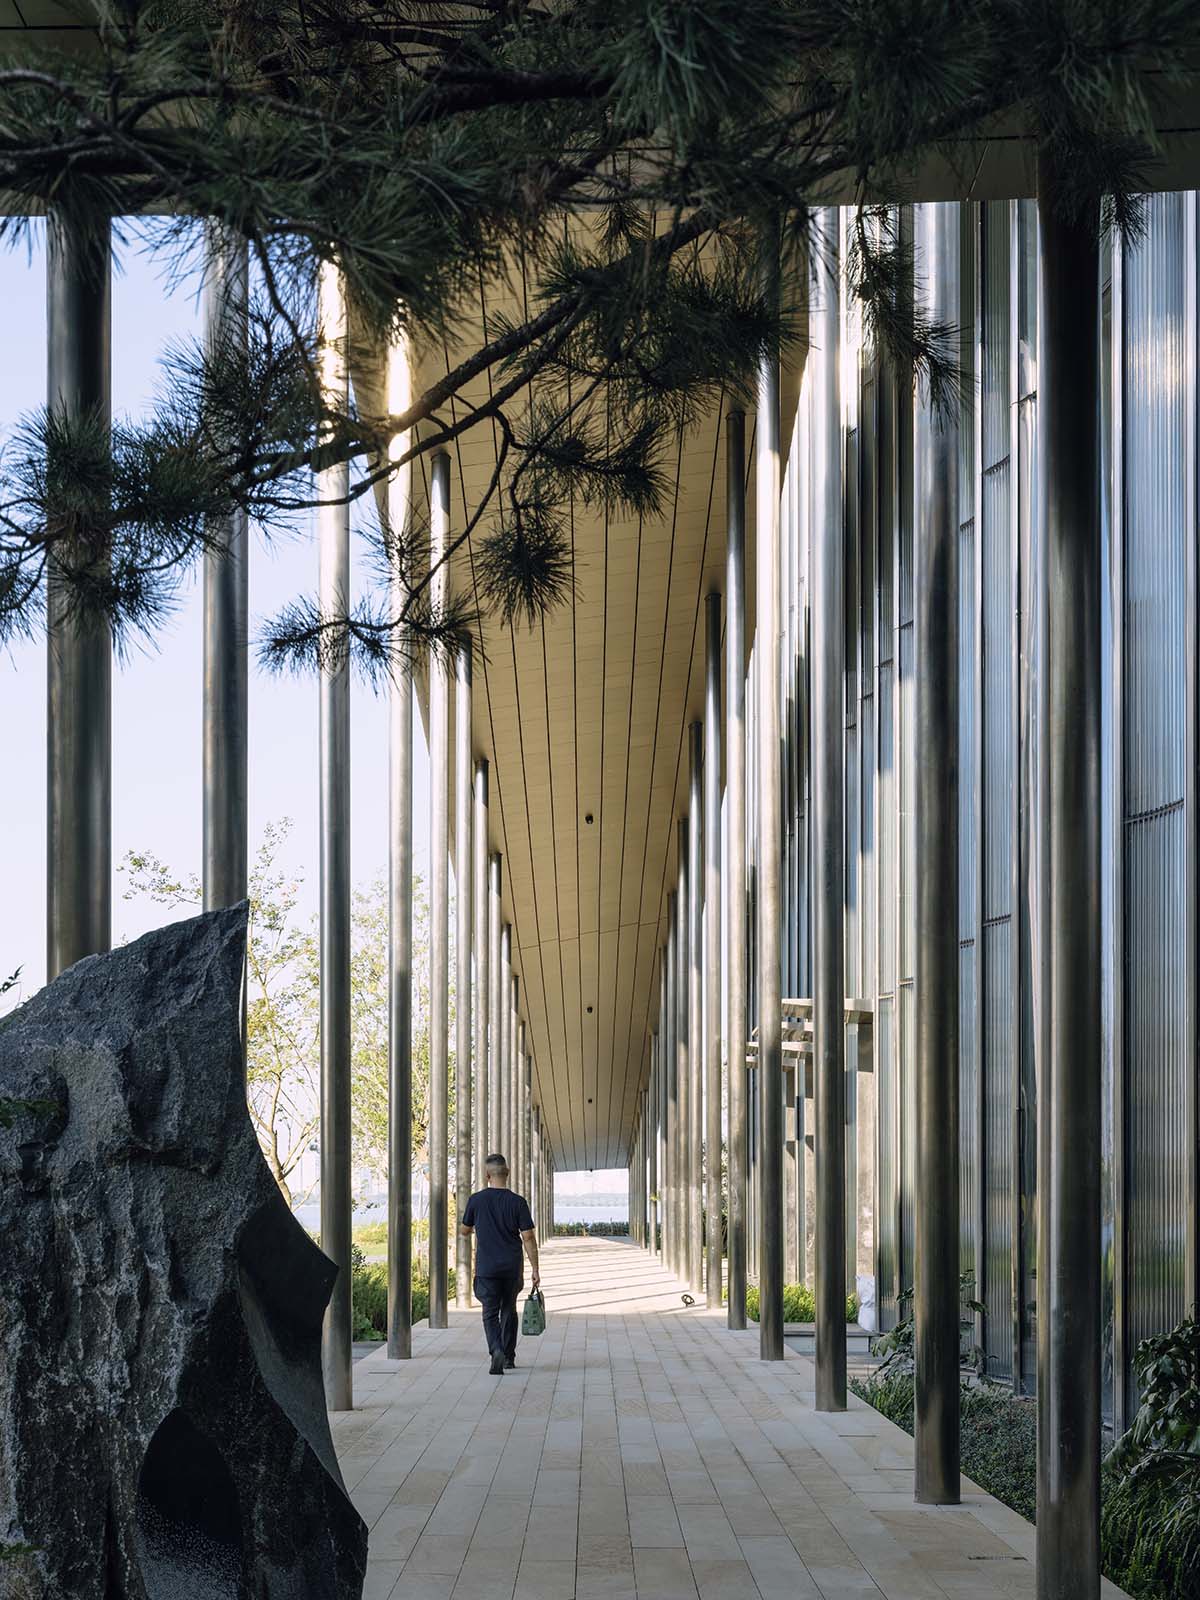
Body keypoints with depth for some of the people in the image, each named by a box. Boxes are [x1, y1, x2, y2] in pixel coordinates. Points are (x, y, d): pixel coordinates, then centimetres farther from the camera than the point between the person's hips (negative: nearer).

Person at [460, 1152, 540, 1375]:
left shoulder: (476, 1200, -4)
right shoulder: (517, 1202, -5)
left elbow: (465, 1230, 11)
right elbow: (528, 1237, -6)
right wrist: (535, 1269, -1)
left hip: (486, 1267, -1)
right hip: (512, 1266, 1)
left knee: (490, 1313, -1)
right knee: (509, 1311, 17)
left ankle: (497, 1351, -25)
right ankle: (509, 1357, 24)